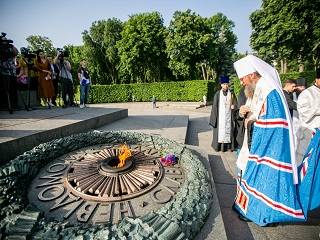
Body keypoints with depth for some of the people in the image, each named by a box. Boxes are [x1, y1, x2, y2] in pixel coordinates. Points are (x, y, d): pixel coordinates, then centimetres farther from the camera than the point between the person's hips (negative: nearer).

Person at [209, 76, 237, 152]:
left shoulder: (231, 94, 5)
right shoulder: (217, 94, -1)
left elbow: (235, 104, 10)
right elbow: (214, 106, -1)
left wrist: (233, 106, -13)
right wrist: (215, 116, -6)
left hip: (228, 116, 2)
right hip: (220, 115, -2)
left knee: (228, 129, 4)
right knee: (220, 130, 0)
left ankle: (228, 145, 13)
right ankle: (219, 145, 9)